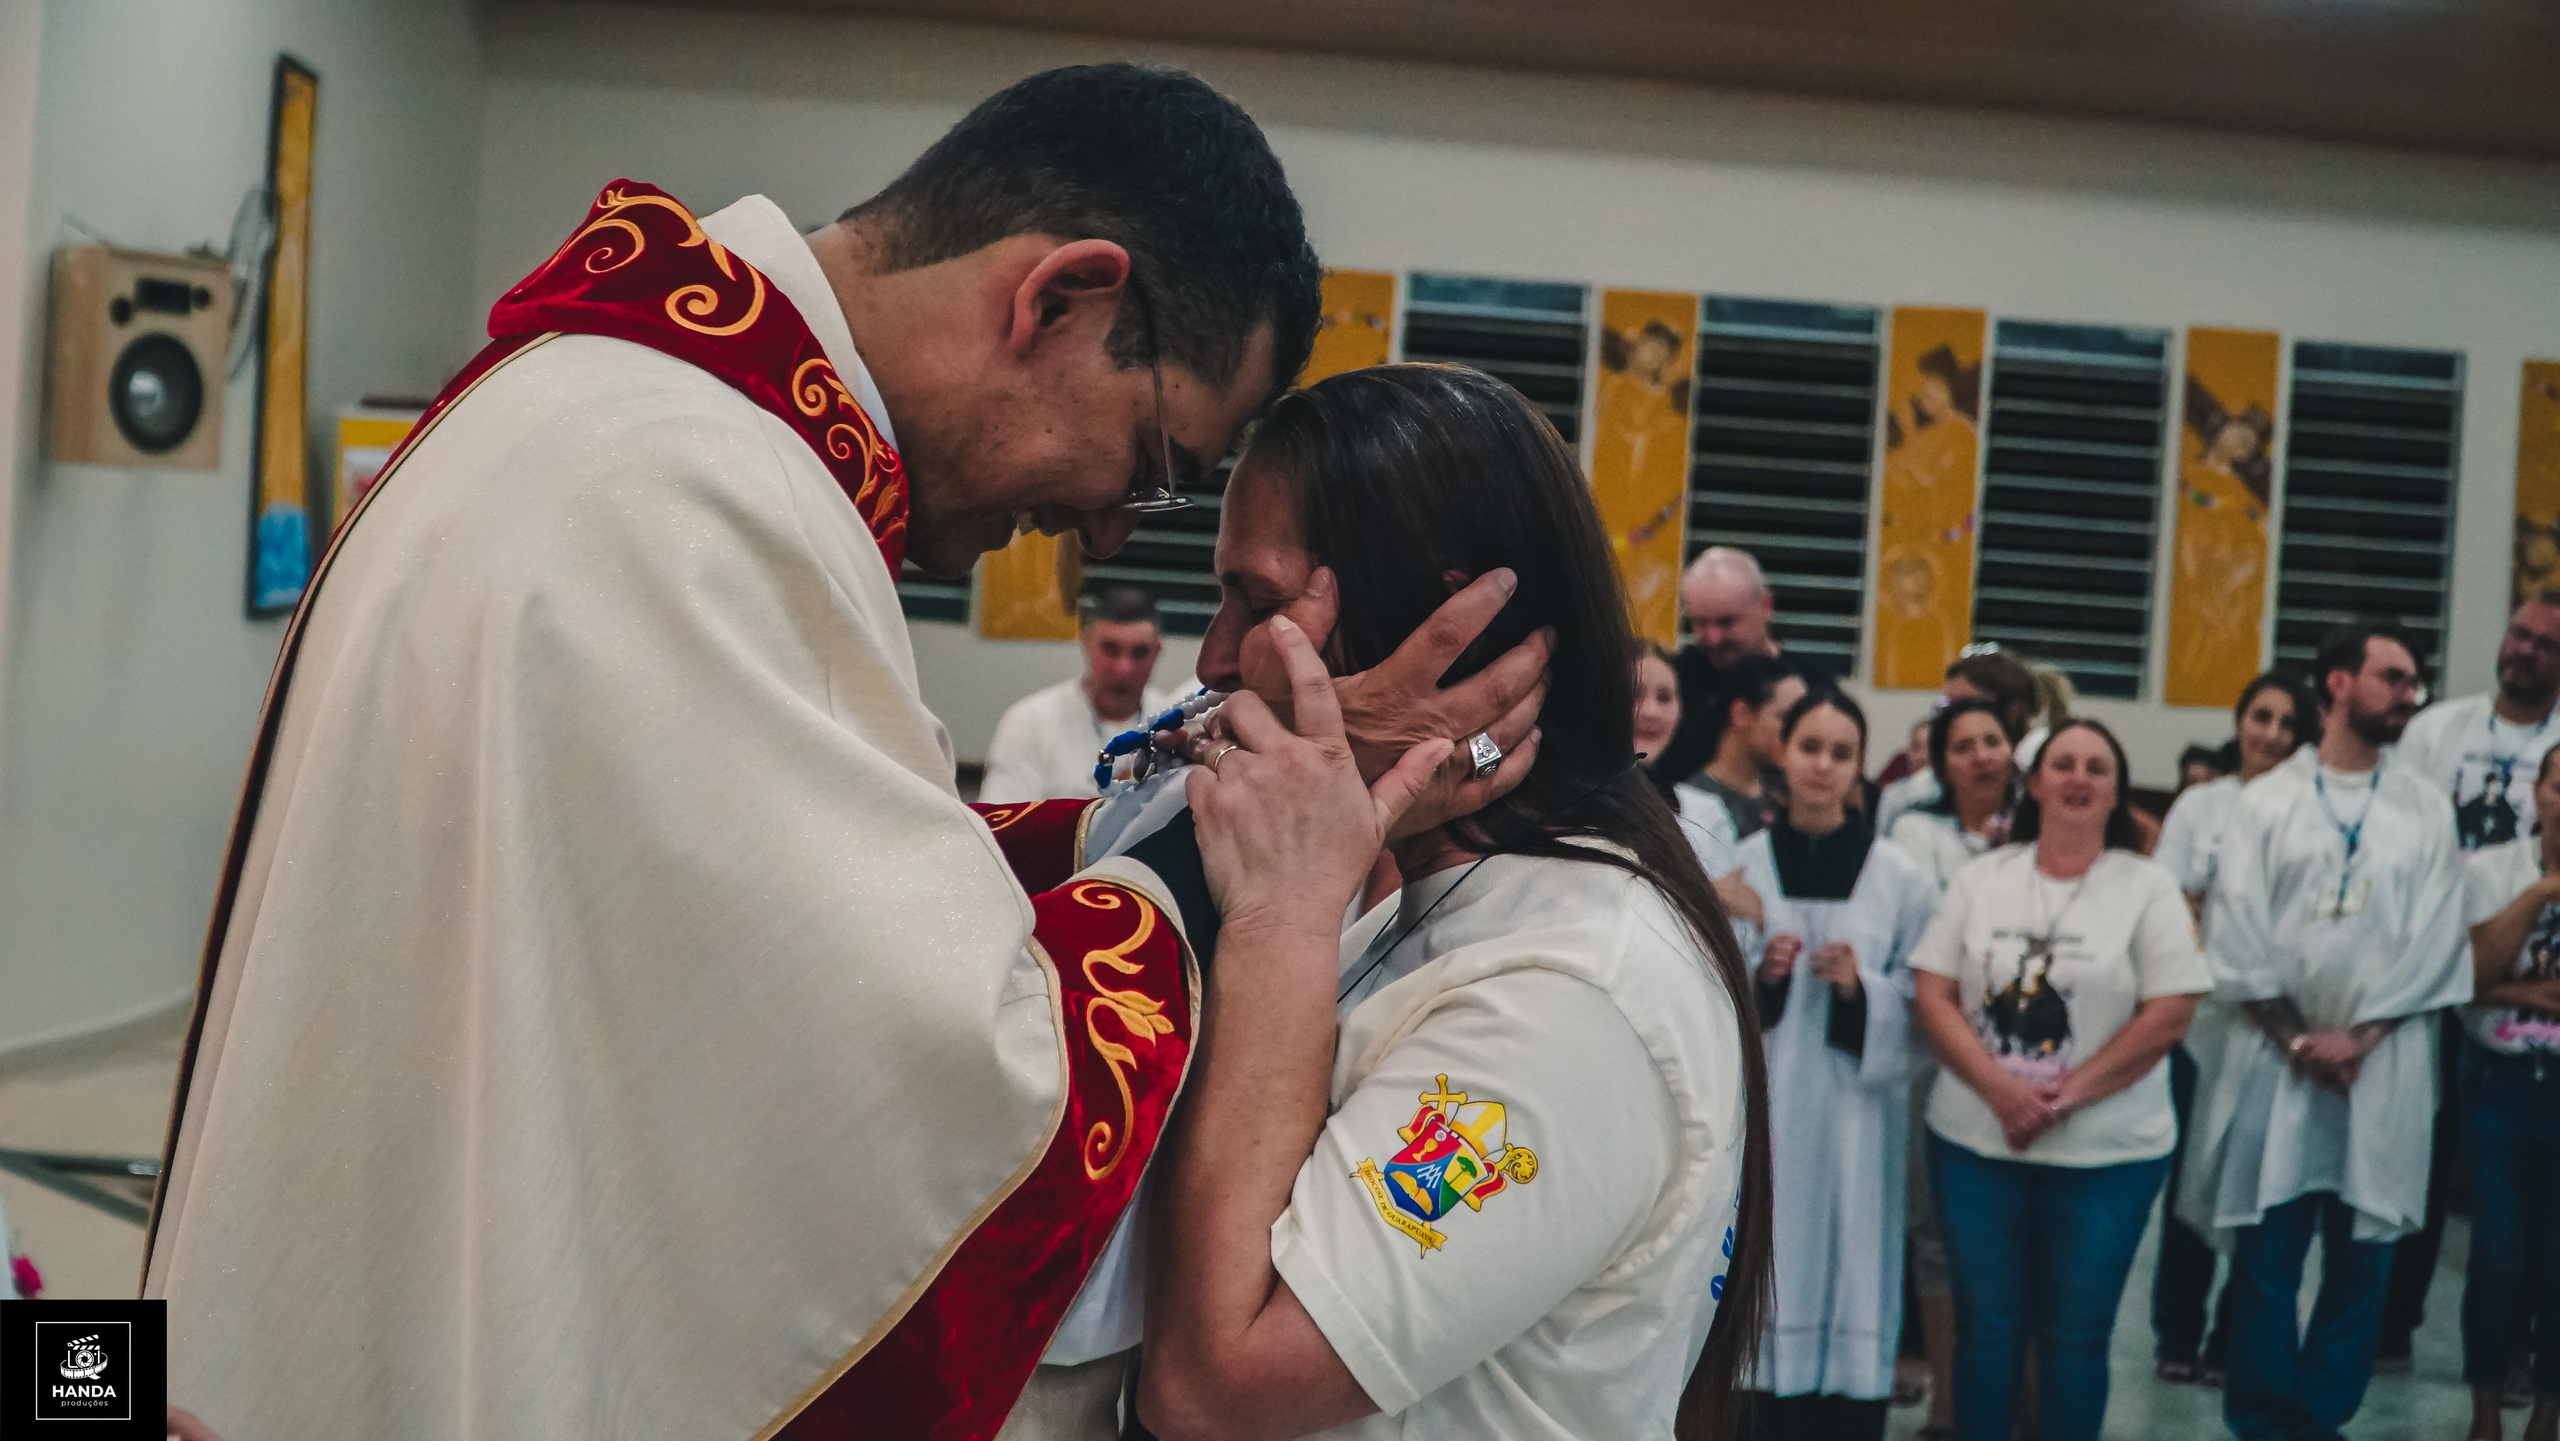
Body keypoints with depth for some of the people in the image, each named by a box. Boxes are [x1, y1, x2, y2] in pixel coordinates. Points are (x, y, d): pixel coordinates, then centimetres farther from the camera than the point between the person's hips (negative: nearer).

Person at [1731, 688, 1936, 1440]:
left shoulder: (1901, 878, 2)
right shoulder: (1741, 865, 3)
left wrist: (1860, 987, -13)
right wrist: (1757, 978, -11)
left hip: (1856, 1110, 0)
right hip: (1764, 1104, 1)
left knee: (1851, 1264, 0)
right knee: (1771, 1265, 1)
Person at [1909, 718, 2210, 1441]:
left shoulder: (2149, 888, -2)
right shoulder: (1980, 879, 4)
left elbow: (2167, 1015, -8)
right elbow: (1933, 996, 0)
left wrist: (2066, 1094, -14)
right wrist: (2000, 1088, -14)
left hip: (2107, 1153, -1)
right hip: (1975, 1140, 2)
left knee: (2074, 1334, 6)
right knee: (1985, 1326, 9)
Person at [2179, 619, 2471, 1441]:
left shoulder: (2426, 810, 8)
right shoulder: (2267, 801, 4)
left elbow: (2434, 943, 2)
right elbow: (2236, 937, -1)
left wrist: (2358, 1037, -8)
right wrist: (2296, 1039, -8)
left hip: (2382, 1061, 1)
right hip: (2274, 1055, -1)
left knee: (2362, 1256, 4)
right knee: (2265, 1255, 0)